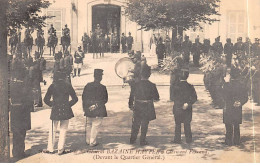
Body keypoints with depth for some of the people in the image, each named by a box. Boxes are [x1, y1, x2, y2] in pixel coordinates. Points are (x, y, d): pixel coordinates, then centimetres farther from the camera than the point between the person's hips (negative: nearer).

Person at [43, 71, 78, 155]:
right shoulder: (68, 86, 0)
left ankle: (50, 148, 16)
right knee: (63, 130, 7)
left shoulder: (52, 86, -1)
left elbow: (46, 99, 1)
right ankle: (60, 149, 8)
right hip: (66, 111, 0)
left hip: (55, 110, 0)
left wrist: (52, 105, 13)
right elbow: (75, 99, 1)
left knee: (53, 130, 12)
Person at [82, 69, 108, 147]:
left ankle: (88, 141, 27)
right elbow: (105, 100, -12)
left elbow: (83, 97, 5)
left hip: (88, 110, 4)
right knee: (95, 126, 6)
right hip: (98, 111, -4)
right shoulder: (102, 87, -12)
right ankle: (93, 142, 11)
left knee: (88, 125, 18)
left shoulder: (87, 86, -1)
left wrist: (85, 108, 13)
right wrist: (97, 105, -7)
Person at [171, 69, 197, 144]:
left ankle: (177, 139, 10)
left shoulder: (177, 87, -12)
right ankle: (188, 139, 17)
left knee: (178, 124, 8)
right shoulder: (190, 87, -4)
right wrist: (188, 104, -10)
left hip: (178, 109, -2)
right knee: (187, 124, 13)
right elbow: (194, 98, -6)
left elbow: (175, 98, -11)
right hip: (188, 109, 2)